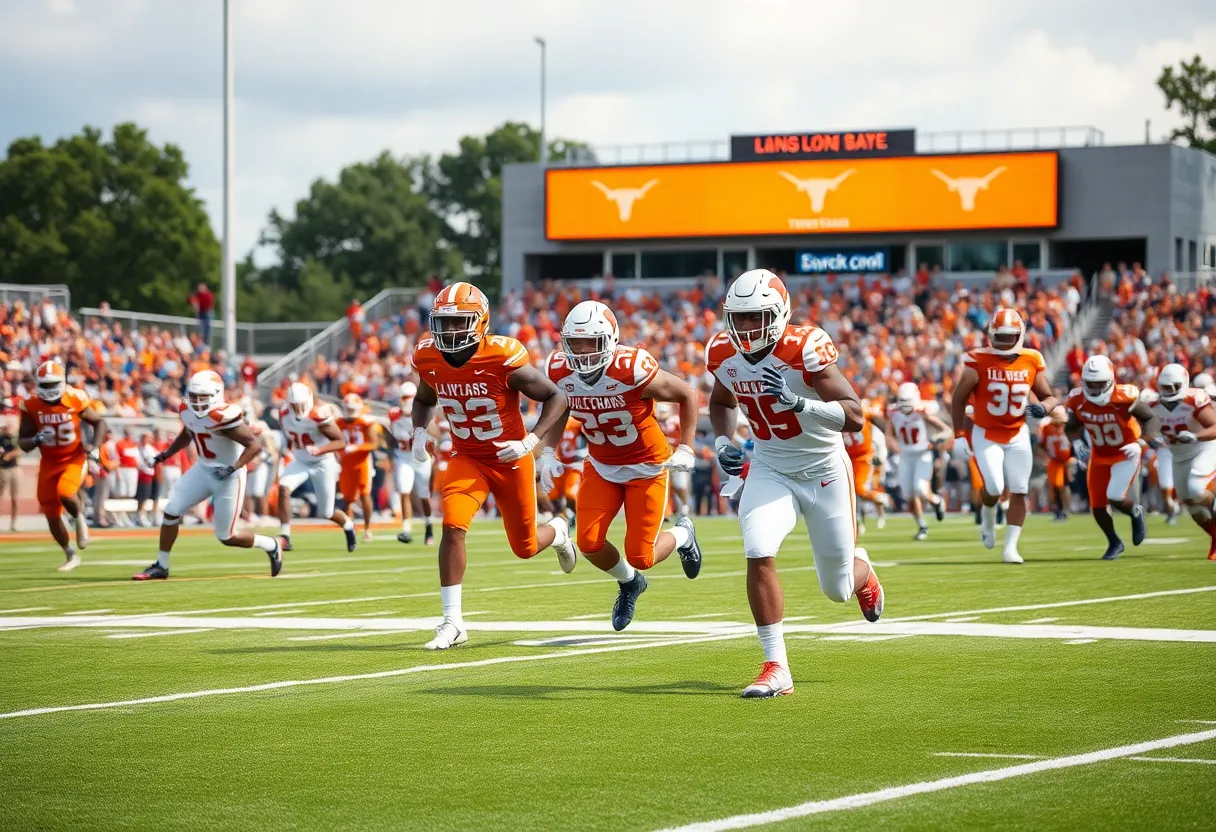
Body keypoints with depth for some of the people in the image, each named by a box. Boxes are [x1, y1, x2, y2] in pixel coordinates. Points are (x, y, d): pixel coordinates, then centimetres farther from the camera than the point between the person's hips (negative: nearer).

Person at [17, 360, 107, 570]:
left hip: (74, 459, -3)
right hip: (49, 463, 3)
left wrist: (94, 446, -13)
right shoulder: (31, 406, -10)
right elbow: (22, 443, -4)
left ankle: (79, 518, 3)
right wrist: (36, 440, -26)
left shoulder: (75, 400, -14)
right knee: (52, 516, 4)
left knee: (64, 492, -31)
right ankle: (71, 555, 27)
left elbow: (99, 422, 3)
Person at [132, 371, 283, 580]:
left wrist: (233, 468, -34)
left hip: (227, 476, -7)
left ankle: (272, 546, 24)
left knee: (227, 537, -1)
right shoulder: (187, 412, -3)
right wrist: (166, 454, 13)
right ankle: (161, 566, 13)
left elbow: (254, 446, -27)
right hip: (203, 469, 7)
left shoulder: (223, 417, -28)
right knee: (171, 511, -1)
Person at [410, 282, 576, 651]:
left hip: (511, 459, -3)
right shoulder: (429, 359, -10)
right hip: (467, 458, 3)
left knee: (525, 547, 10)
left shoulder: (503, 359, -25)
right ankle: (453, 621, -16)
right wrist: (418, 433, -6)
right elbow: (424, 400, 14)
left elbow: (557, 398, -17)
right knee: (452, 526, -23)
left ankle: (557, 532, 49)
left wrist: (529, 442, -27)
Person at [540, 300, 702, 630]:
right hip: (601, 467, 4)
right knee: (589, 543, -11)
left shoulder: (632, 370, -29)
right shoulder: (560, 373, -15)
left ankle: (682, 535, 30)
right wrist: (548, 453, -3)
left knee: (640, 557, -7)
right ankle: (629, 583, 24)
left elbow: (687, 395, -13)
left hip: (647, 467, -4)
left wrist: (685, 448, -13)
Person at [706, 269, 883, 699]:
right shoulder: (724, 354, -8)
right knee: (759, 554, -23)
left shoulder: (804, 349, -26)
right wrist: (722, 442, -2)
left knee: (838, 589, 9)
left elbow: (853, 417, -30)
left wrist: (795, 402, -42)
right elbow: (721, 401, 16)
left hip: (824, 470, -3)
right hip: (770, 471, 3)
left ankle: (861, 570, 49)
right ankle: (776, 668, -15)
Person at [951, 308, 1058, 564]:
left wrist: (1043, 408, -19)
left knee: (1019, 491, -2)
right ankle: (988, 514, 21)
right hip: (986, 435, -3)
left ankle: (1011, 547, 3)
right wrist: (959, 435, -9)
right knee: (994, 488, -15)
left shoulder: (1032, 361, -4)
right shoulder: (979, 361, -12)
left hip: (1017, 436, 3)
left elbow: (1050, 397, 5)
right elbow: (959, 399, -5)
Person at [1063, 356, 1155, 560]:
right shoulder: (1077, 401, -15)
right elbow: (1071, 428, 3)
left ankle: (1136, 513, 17)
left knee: (1115, 497, -20)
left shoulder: (1124, 398, -27)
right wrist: (1076, 442, -19)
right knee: (1097, 506, 2)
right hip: (1099, 457, 4)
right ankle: (1114, 543, 29)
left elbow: (1149, 418, -15)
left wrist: (1143, 442, -31)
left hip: (1126, 454, -4)